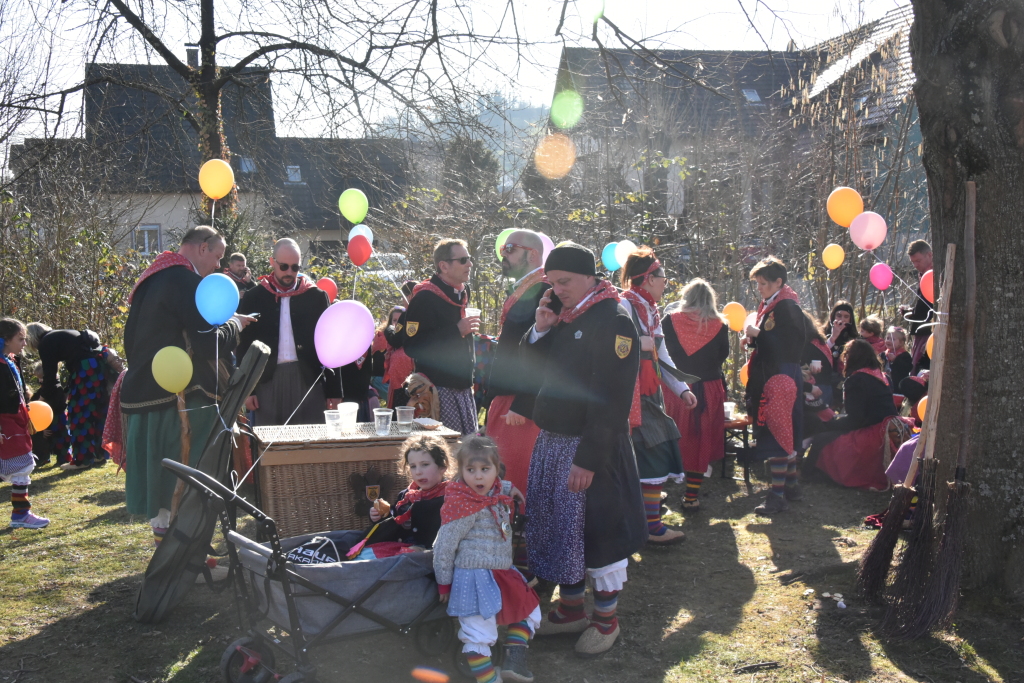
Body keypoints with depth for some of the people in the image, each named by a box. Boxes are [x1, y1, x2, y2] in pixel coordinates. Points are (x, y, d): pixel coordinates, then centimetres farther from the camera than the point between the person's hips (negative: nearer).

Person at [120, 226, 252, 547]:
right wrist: (234, 324, -3)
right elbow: (209, 345, -21)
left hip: (145, 392, 9)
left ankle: (162, 532, 25)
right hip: (181, 399, -9)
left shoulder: (152, 278, 15)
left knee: (162, 476, 16)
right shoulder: (186, 281, -14)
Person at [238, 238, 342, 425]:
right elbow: (244, 347, 7)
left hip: (309, 380, 0)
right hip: (268, 382, 0)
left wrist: (334, 390, 2)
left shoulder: (317, 296, 5)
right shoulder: (254, 298, 6)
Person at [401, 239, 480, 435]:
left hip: (463, 387, 8)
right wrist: (456, 331, -22)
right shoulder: (425, 297, -12)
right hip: (440, 388, -8)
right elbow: (412, 346, -21)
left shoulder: (463, 293, 15)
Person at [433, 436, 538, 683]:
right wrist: (444, 584, -7)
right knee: (478, 636, -8)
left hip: (503, 574, 9)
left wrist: (510, 489, 15)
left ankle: (513, 662, 19)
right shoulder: (462, 505, -19)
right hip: (475, 577, -9)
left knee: (530, 612, 18)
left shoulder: (496, 492, 4)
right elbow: (444, 547, -14)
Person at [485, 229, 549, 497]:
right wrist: (497, 399, 18)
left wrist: (523, 406, -22)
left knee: (517, 482, -3)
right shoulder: (519, 292, 17)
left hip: (522, 406, -10)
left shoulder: (544, 292, -14)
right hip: (504, 401, 10)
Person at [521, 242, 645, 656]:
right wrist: (540, 330, -3)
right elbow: (527, 367, 15)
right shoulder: (561, 316, 11)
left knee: (597, 531, 1)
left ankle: (605, 619, 17)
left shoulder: (613, 321, -15)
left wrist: (588, 459, -24)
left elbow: (611, 399, -21)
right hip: (551, 442, 8)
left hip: (593, 448, -8)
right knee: (558, 527, 15)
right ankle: (571, 607, 31)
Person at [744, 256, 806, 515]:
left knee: (776, 436, -7)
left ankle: (778, 495, -3)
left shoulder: (786, 307, -15)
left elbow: (791, 343, -21)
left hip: (780, 379, -10)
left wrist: (757, 334, -14)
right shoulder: (769, 305, 13)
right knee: (785, 436, 16)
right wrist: (754, 339, 2)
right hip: (769, 377, 10)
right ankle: (791, 485, 26)